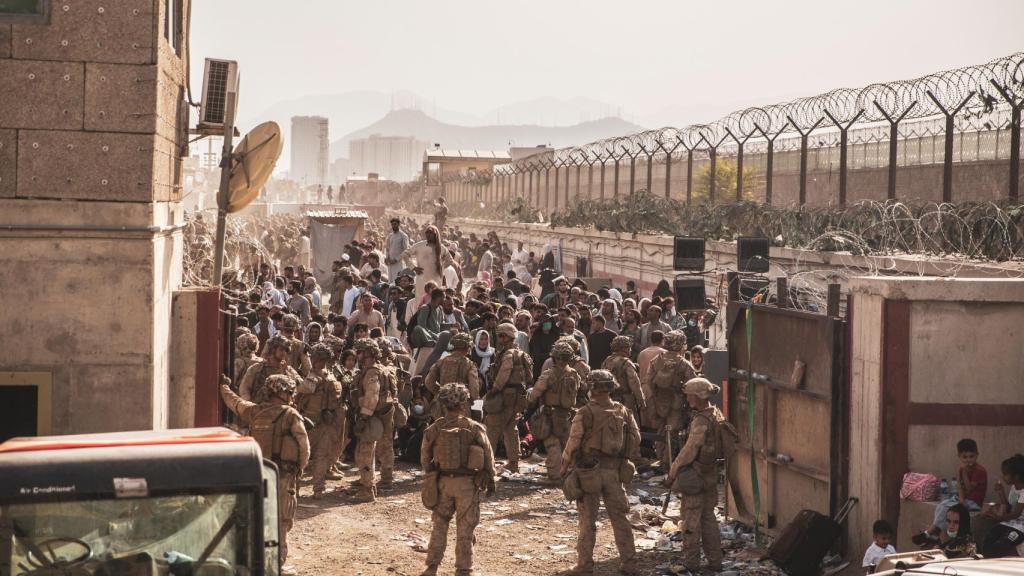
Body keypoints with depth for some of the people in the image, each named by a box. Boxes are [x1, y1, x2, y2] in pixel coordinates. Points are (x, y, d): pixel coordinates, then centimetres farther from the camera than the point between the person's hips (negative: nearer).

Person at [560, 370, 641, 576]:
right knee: (620, 518, 12)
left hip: (589, 471, -3)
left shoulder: (585, 413, -12)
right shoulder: (622, 411, 2)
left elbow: (573, 442, -13)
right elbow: (635, 437, 6)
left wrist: (565, 466, -1)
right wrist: (629, 461, 15)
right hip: (614, 471, 3)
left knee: (588, 520, 4)